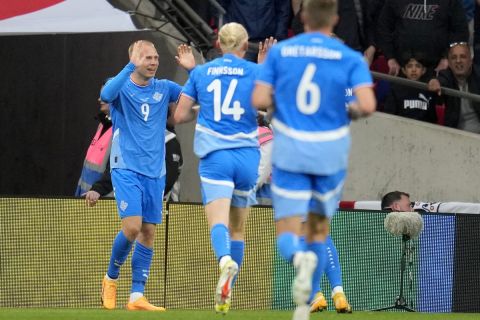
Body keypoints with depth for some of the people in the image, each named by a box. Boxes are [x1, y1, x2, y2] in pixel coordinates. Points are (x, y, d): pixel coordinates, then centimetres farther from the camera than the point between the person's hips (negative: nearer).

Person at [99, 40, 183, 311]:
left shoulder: (163, 88, 8)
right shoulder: (121, 87, -3)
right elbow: (107, 95, -26)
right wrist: (131, 66, -33)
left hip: (155, 172, 4)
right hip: (126, 169, -4)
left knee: (148, 233, 1)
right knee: (132, 227, -16)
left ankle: (137, 296, 3)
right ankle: (111, 278, 9)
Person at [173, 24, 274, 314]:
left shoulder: (200, 72, 7)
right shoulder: (255, 72, 3)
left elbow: (180, 116, 7)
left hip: (214, 156, -1)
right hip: (247, 156, 1)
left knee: (218, 221, -16)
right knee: (238, 228, 13)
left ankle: (225, 260, -48)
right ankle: (226, 294, 13)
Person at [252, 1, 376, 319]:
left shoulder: (279, 52, -2)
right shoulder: (350, 58, -5)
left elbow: (259, 101, -8)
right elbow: (368, 105, -17)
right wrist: (352, 112, 6)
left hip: (290, 152, -1)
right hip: (330, 152, 1)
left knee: (287, 236, 0)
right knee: (319, 227, 21)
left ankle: (300, 257, -37)